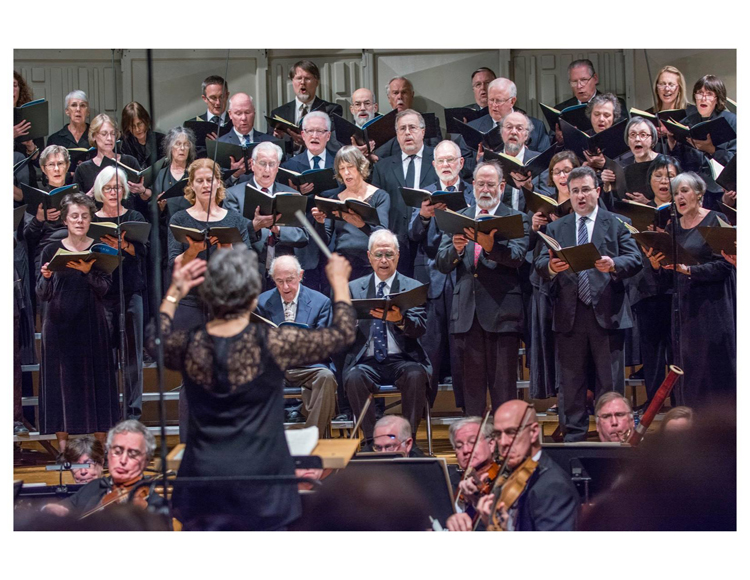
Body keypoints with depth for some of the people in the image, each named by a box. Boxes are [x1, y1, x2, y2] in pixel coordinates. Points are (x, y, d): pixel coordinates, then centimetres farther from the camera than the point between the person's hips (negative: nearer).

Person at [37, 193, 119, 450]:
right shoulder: (52, 250, 4)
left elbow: (105, 289, -6)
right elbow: (42, 295, 1)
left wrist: (87, 272, -23)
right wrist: (46, 276, -19)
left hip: (91, 324, 0)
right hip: (59, 325, 0)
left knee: (93, 379, 0)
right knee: (60, 379, 0)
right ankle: (63, 445, 5)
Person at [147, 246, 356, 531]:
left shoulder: (189, 346, -5)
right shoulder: (270, 345, -14)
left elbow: (155, 341, 22)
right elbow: (343, 334, -1)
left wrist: (174, 294, 24)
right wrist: (339, 282, 13)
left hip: (201, 482, 3)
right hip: (258, 488, -3)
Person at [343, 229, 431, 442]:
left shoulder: (413, 288, 9)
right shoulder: (354, 288, 14)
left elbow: (420, 328, -6)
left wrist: (399, 319, -29)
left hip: (402, 360, -1)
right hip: (366, 361, 1)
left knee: (416, 375, -33)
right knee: (354, 377, -32)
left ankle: (409, 438, -22)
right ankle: (370, 439, -21)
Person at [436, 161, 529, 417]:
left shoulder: (517, 220, 5)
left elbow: (516, 256, -13)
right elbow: (442, 264, 6)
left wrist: (489, 244, -32)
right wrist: (455, 249, -16)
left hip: (501, 312, -3)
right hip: (466, 313, 3)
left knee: (503, 386, -2)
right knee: (472, 384, 8)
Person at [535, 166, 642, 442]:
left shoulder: (616, 224, 8)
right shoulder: (556, 228, 15)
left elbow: (635, 260, -2)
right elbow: (539, 263, 3)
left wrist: (614, 265, -24)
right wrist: (551, 267, -21)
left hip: (606, 313, -2)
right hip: (569, 315, 2)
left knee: (610, 383, -1)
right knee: (571, 382, 7)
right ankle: (574, 436, 15)